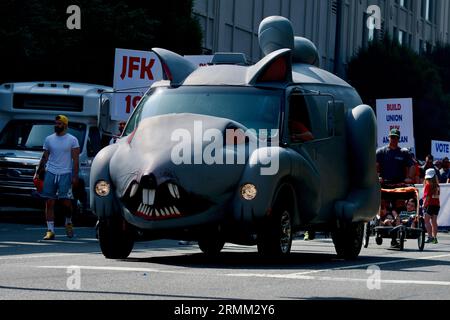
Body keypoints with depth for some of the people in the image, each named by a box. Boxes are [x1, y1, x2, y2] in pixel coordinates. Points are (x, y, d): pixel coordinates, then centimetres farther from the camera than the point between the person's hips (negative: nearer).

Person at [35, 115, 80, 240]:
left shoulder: (72, 140, 2)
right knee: (49, 203, -2)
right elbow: (44, 158, 15)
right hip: (50, 173, 3)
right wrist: (38, 173, 10)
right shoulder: (49, 139, 11)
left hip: (65, 174, -3)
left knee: (66, 202, -7)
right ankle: (50, 230, 0)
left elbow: (75, 159, -1)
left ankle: (68, 222, 22)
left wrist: (75, 176, -10)